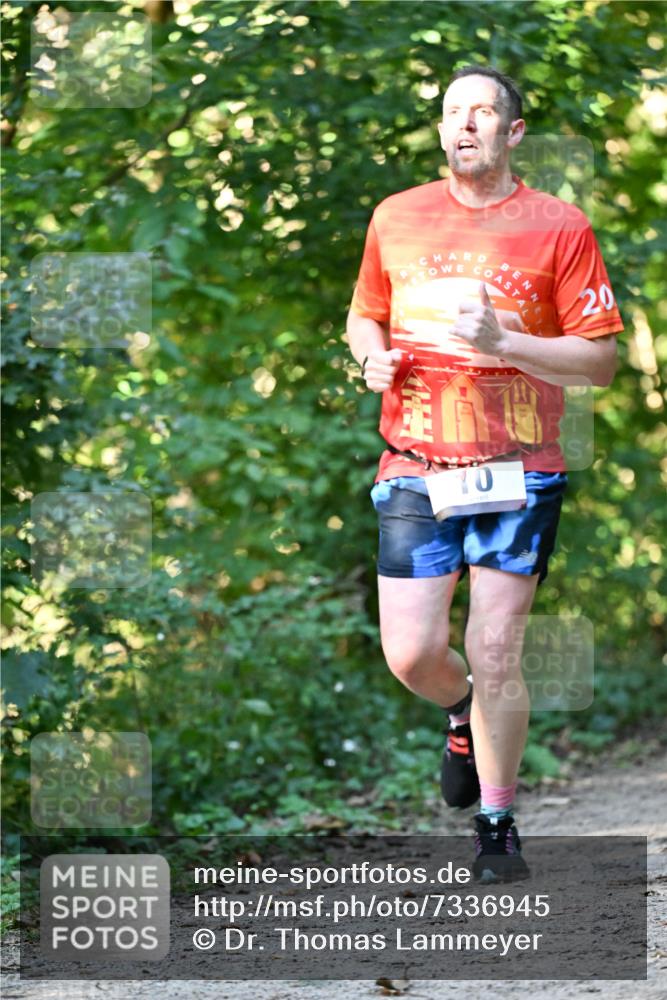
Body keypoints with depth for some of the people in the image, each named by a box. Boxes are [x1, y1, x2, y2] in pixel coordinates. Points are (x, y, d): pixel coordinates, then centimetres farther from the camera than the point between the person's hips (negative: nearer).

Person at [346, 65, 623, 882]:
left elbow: (600, 360, -4)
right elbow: (365, 316, 23)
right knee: (409, 655, -2)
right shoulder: (395, 217, 9)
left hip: (517, 475, -3)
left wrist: (502, 342, -17)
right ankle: (464, 716, 34)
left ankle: (497, 829, 14)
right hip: (414, 471, 3)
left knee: (495, 659, -4)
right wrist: (373, 357, 0)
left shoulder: (558, 226, -2)